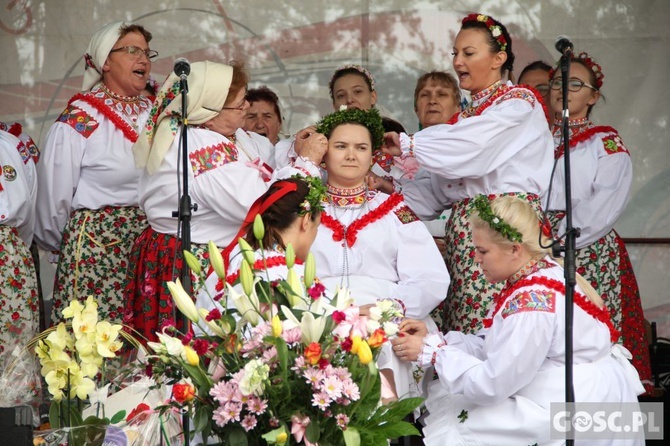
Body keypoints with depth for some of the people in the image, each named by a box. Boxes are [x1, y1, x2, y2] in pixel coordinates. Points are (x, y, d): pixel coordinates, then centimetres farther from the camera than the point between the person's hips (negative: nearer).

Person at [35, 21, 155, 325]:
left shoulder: (155, 114, 10)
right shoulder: (79, 120, -6)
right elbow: (55, 197, 0)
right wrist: (63, 245, 10)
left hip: (149, 241, 5)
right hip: (95, 241, -5)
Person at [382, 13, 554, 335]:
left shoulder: (518, 103, -2)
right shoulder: (466, 116, 20)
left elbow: (469, 150, -17)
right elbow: (444, 193, 16)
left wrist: (406, 144, -9)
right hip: (464, 232, 7)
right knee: (462, 338, 1)